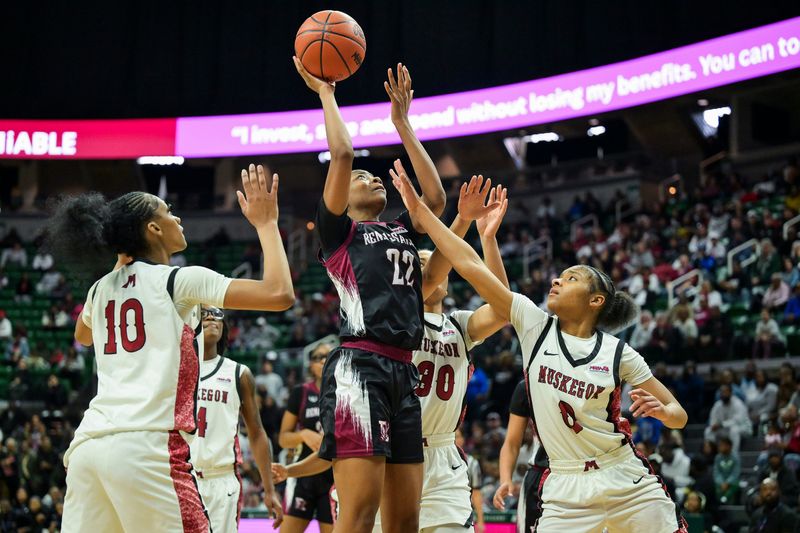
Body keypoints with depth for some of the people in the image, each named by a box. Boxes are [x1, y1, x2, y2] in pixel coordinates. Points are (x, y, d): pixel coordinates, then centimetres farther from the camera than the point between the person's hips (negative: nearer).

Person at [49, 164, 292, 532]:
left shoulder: (101, 289, 18)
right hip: (146, 445, -7)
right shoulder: (179, 280, 0)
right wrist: (266, 222, 7)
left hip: (87, 445, 7)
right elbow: (280, 294, -6)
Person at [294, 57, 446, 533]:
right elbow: (342, 154, -2)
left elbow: (435, 196, 15)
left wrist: (402, 120, 23)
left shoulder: (403, 231, 27)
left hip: (403, 373, 7)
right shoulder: (338, 231, 9)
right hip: (359, 366, -7)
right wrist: (324, 91, 11)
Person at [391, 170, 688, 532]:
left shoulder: (618, 352, -1)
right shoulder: (534, 325, 2)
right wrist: (419, 210, -4)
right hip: (566, 489, 1)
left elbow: (678, 416, 5)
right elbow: (470, 266, -2)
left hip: (628, 482, 0)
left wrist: (661, 410, -18)